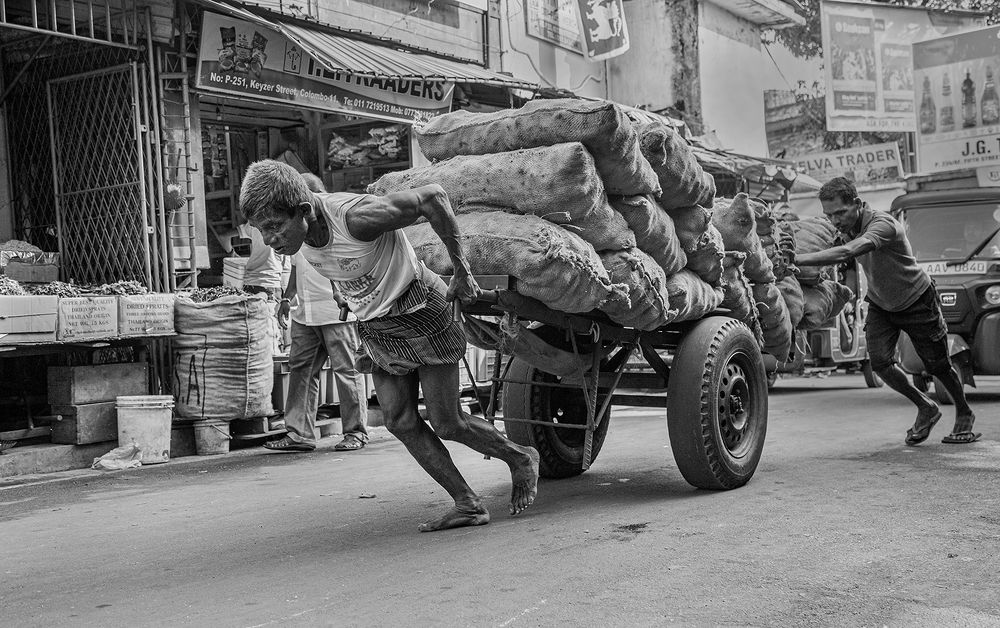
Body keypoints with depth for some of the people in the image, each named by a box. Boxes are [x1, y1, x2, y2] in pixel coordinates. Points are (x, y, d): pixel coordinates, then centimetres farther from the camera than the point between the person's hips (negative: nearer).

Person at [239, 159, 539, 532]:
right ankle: (468, 504, 10)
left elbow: (432, 197, -25)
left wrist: (461, 271, -22)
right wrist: (367, 340, 14)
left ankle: (520, 459, 24)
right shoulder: (299, 235, -9)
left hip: (421, 315, -7)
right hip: (376, 330, 7)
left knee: (446, 424, -2)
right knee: (400, 422, -1)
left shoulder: (356, 217, -32)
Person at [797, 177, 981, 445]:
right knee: (879, 362, -12)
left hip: (917, 300, -6)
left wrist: (795, 259, -59)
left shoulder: (883, 224, -36)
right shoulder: (847, 228, -11)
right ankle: (925, 408, 12)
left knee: (938, 365, 7)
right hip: (880, 305, 6)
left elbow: (846, 253, -53)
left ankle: (964, 415, 35)